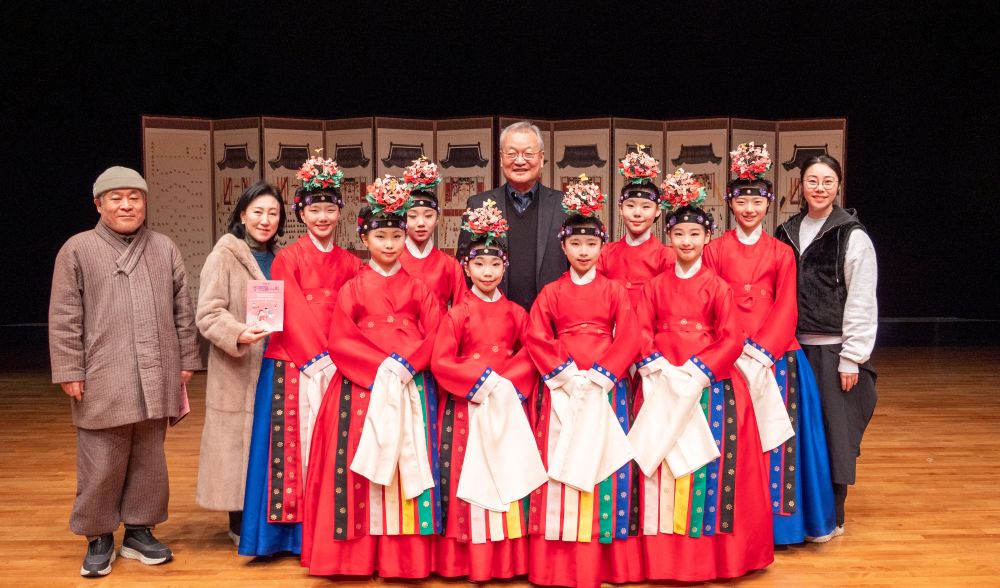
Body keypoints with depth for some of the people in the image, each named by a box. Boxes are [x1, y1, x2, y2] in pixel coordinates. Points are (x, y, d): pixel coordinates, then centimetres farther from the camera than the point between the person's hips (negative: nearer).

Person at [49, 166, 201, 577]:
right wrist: (69, 371, -6)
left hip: (155, 379, 3)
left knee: (149, 461, 12)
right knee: (102, 466, 4)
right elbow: (64, 318, -2)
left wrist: (186, 360, 9)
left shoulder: (165, 249, 11)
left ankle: (139, 531, 26)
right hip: (103, 381, -3)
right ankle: (99, 538, 21)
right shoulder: (77, 250, 1)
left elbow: (182, 311, 12)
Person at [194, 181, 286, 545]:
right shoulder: (224, 255, -7)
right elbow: (208, 314, -14)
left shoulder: (277, 259, 12)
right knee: (238, 444, 1)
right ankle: (239, 523, 14)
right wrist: (238, 335, -30)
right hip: (237, 372, -6)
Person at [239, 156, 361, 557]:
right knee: (297, 443, -2)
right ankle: (295, 529, 7)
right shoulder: (287, 258, 0)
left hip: (336, 368, 4)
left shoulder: (349, 264, 12)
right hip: (293, 366, -3)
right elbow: (292, 312, -9)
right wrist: (316, 357, -17)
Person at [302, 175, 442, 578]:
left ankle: (407, 556, 10)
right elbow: (340, 342, -2)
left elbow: (435, 335, 1)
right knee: (361, 469, -2)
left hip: (412, 386, 1)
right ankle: (359, 554, 10)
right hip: (363, 387, -1)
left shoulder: (418, 288, 9)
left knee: (411, 466, 0)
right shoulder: (352, 289, 6)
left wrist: (405, 364, -15)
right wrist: (381, 366, -15)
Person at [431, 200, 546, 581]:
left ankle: (509, 559, 14)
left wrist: (506, 381, -12)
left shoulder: (515, 313, 6)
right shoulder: (457, 314, -2)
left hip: (508, 404, 3)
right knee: (470, 479, -1)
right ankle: (472, 561, 9)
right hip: (468, 405, -2)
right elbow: (441, 361, -9)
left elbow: (531, 354, 4)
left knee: (508, 477, 4)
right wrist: (482, 380, -16)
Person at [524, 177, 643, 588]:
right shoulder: (551, 293, 7)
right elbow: (536, 340, -1)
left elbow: (627, 339, -2)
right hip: (562, 387, 1)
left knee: (605, 464, 0)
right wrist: (564, 373, -13)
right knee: (560, 467, 0)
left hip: (606, 387, 0)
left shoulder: (614, 291, 6)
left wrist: (602, 375, -14)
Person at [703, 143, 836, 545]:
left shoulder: (782, 253, 7)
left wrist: (761, 350, -13)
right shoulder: (715, 250, 7)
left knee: (773, 439, 2)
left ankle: (777, 519, 15)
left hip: (773, 357, 0)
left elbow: (786, 309, 0)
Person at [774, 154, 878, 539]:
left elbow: (861, 302, -7)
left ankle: (832, 516, 18)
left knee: (835, 430, 4)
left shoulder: (852, 236, -5)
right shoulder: (787, 233, 9)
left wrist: (852, 358, -10)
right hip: (795, 348, 4)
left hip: (834, 350, -4)